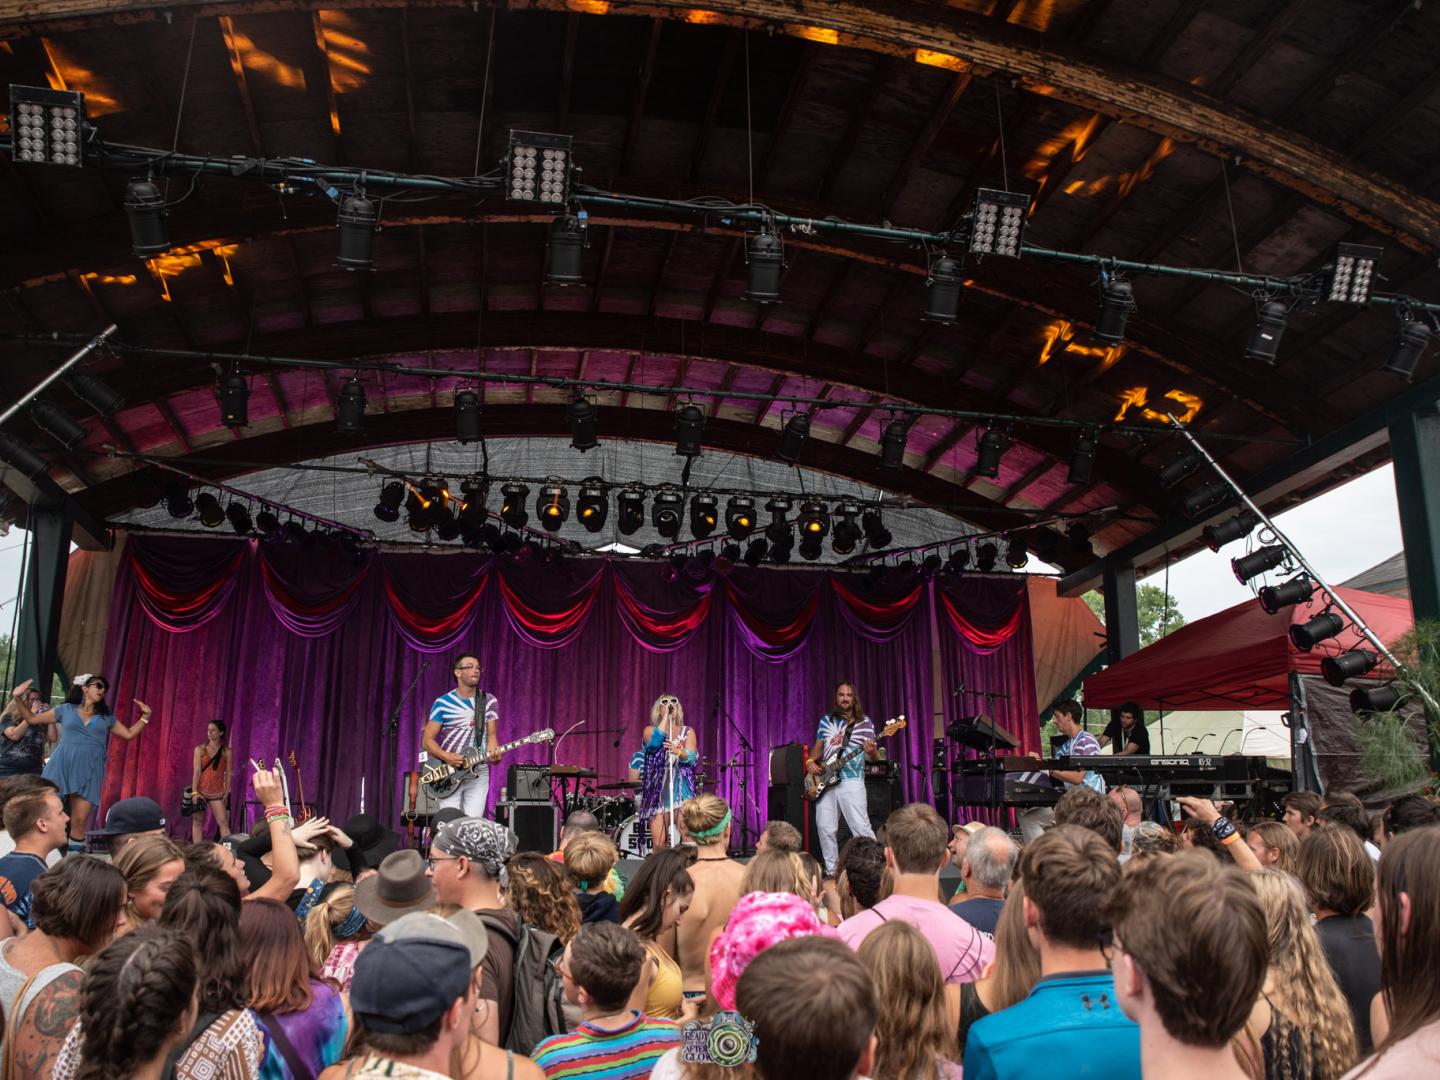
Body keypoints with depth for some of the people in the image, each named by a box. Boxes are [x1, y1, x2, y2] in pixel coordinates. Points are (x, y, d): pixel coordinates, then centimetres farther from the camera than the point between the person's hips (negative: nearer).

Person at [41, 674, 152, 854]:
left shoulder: (106, 717, 17)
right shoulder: (65, 710, 10)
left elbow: (129, 733, 22)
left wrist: (145, 716, 13)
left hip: (89, 770, 1)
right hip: (62, 765, -1)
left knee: (80, 820, -6)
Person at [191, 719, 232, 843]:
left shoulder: (226, 751, 3)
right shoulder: (200, 749, 3)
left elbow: (228, 773, 2)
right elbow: (197, 771, -4)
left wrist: (226, 793, -4)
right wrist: (194, 792, -11)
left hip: (217, 792, -1)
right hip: (200, 790, 1)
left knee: (223, 822, -8)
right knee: (197, 821, 3)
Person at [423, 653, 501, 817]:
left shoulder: (489, 701, 5)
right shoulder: (442, 703, -2)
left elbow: (491, 734, 4)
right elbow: (427, 740, -1)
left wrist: (493, 753, -18)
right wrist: (447, 757, -17)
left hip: (478, 773, 2)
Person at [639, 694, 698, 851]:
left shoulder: (687, 732, 11)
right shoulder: (650, 730, 11)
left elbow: (691, 757, -5)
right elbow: (654, 743, -13)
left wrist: (678, 751, -27)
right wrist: (665, 716, -8)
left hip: (681, 789, 0)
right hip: (657, 789, 0)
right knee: (658, 842, -7)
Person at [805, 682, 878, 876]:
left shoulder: (864, 722, 3)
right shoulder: (826, 720, 13)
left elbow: (875, 758, 2)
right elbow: (818, 747, 20)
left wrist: (872, 752, -22)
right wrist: (810, 761, 0)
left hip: (851, 781, -4)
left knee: (861, 827, -12)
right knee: (825, 829, 3)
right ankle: (831, 871, 13)